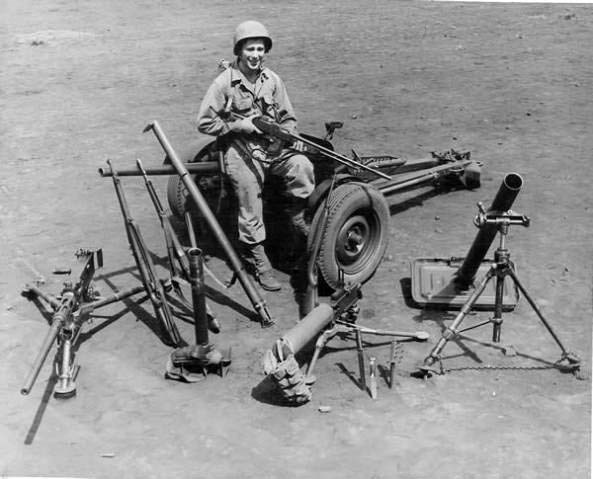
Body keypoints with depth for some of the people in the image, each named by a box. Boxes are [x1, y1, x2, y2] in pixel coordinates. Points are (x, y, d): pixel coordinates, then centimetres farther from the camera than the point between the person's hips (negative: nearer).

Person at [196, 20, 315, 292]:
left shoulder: (272, 80, 7)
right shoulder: (224, 83, -6)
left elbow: (288, 118, 13)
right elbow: (204, 123, -5)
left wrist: (285, 135, -8)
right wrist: (239, 125, -12)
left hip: (273, 146, 3)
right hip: (240, 147, -3)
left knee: (302, 166, -26)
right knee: (250, 207, -9)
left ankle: (297, 220, -6)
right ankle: (256, 258, 8)